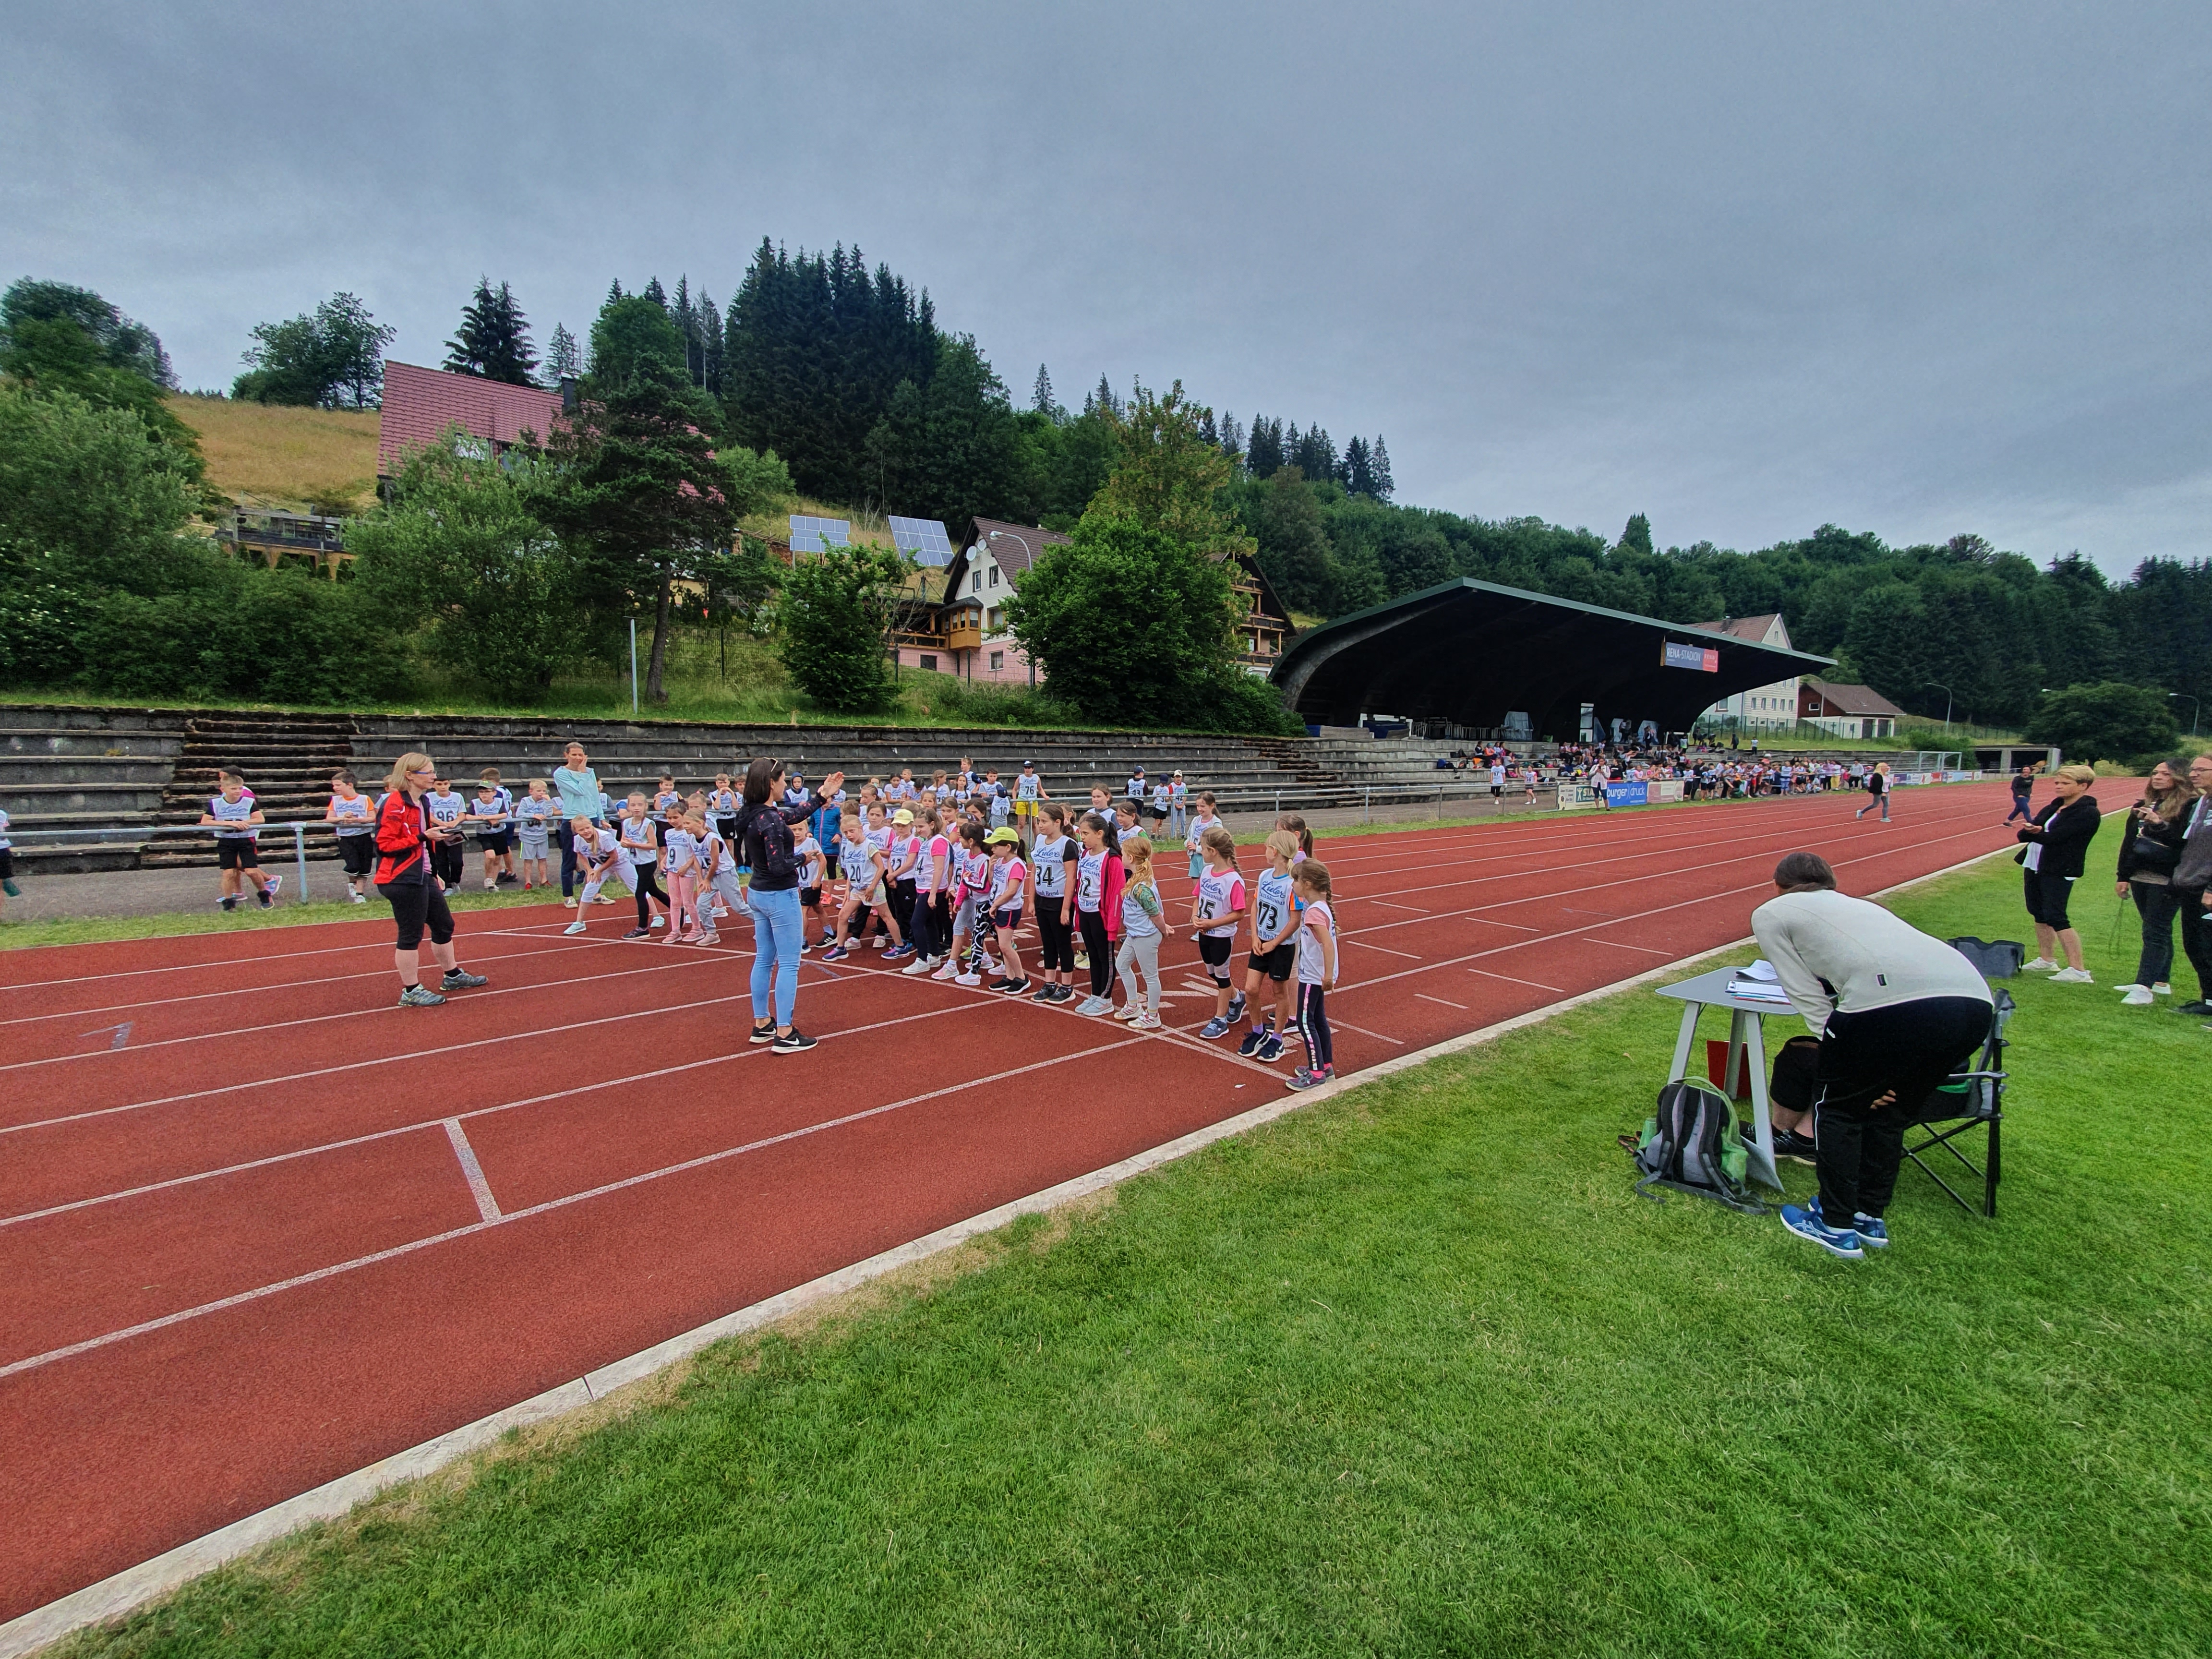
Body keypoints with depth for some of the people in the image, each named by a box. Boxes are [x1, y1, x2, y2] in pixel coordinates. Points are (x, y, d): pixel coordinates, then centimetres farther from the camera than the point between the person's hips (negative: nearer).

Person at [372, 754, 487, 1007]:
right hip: (402, 880, -10)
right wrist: (423, 838, -24)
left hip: (423, 877, 10)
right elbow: (385, 844, -19)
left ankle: (453, 976, 33)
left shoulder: (421, 803, 14)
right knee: (411, 934, -2)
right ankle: (411, 991, 8)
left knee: (444, 925, 18)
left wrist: (434, 874, 22)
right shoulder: (394, 805, -15)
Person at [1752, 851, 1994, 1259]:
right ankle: (1871, 1218, 38)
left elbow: (1810, 999, 12)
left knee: (1836, 1101, 18)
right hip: (1975, 1001, 7)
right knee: (1886, 1107, 27)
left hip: (1898, 1003, -7)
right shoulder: (1857, 904, 38)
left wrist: (1848, 1067, 15)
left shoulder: (1770, 914, 19)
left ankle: (1836, 1226, 25)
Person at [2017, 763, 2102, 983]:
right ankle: (2046, 960, 25)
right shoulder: (2053, 808, 13)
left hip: (2058, 872, -8)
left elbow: (2054, 838, -21)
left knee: (2055, 918, -10)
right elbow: (2023, 834, 3)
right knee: (2039, 914, 14)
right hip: (2034, 867, 8)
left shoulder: (2089, 813, -12)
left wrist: (2032, 832, -6)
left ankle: (2078, 970, -7)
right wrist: (2033, 831, -18)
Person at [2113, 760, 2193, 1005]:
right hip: (2140, 875, 7)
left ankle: (2144, 987, -10)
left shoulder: (2190, 806, -7)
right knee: (2157, 931, 14)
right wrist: (2123, 876, 15)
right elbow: (2128, 842, 16)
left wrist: (2160, 825, -30)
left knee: (2156, 932, -8)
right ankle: (2159, 982, 22)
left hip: (2166, 879, -7)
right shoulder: (2143, 806, 14)